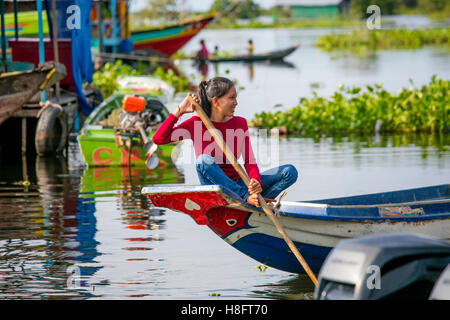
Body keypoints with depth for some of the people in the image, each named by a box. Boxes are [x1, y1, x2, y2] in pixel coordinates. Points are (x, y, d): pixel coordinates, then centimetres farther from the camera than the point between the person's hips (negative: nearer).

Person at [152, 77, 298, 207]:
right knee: (204, 160, -36)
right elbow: (158, 139, -10)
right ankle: (246, 197, -37)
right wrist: (179, 111, -12)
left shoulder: (240, 123, 6)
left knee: (290, 171, -11)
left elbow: (249, 161, -2)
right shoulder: (197, 124, -3)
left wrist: (256, 182, -22)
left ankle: (256, 202, -28)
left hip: (237, 183, 4)